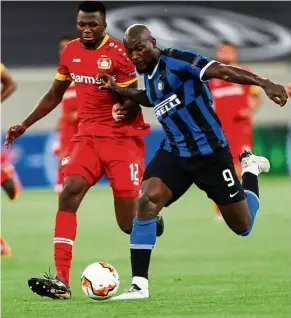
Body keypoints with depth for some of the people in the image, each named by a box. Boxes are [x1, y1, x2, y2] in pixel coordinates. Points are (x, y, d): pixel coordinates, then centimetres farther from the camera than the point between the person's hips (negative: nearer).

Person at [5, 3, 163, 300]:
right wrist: (24, 125, 17)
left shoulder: (118, 53, -12)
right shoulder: (70, 52, 6)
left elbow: (135, 97, -10)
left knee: (129, 224, -5)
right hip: (88, 135, 5)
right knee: (68, 194, -19)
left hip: (123, 137, -5)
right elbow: (55, 94, 19)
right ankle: (61, 280, -23)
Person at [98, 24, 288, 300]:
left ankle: (250, 169, 40)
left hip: (210, 152, -6)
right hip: (175, 152, 6)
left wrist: (263, 83, -45)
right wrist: (117, 90, 18)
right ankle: (139, 285, -21)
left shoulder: (176, 60, -20)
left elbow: (222, 71, -32)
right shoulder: (148, 75, 6)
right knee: (148, 199, -23)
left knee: (243, 227, 7)